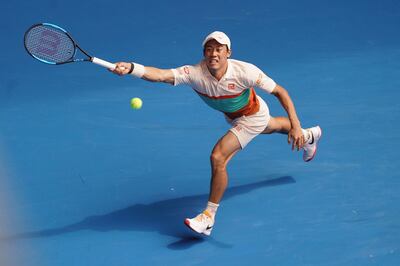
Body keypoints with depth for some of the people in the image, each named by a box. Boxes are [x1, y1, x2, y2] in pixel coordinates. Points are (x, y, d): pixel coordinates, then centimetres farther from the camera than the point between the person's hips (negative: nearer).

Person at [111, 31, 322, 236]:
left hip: (253, 115, -6)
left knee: (218, 157, -22)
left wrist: (296, 125, -33)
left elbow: (280, 92, -27)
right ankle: (309, 136, 71)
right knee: (271, 126, 36)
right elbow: (161, 75, -52)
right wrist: (131, 68, -70)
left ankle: (208, 218, -6)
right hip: (232, 116, 6)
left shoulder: (244, 72, -39)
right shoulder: (195, 73, -35)